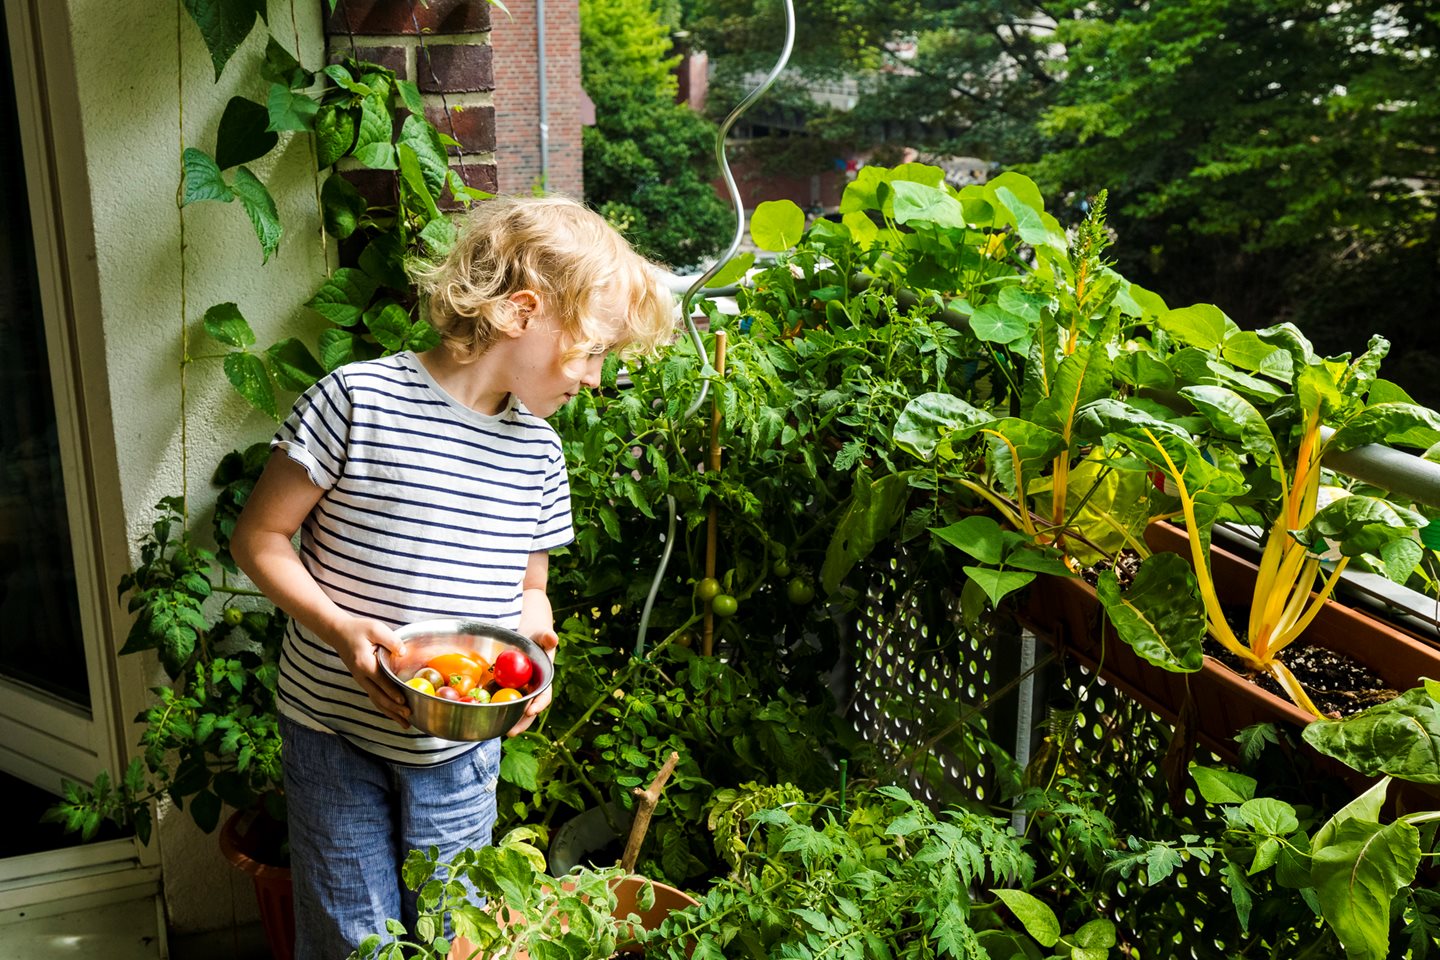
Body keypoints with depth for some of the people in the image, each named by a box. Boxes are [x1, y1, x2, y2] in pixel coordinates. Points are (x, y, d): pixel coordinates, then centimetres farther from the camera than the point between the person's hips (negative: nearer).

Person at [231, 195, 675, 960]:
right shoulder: (360, 399, -15)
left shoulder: (538, 450, 1)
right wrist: (340, 627, -24)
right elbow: (259, 538, -10)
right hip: (335, 731, -4)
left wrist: (534, 642, -10)